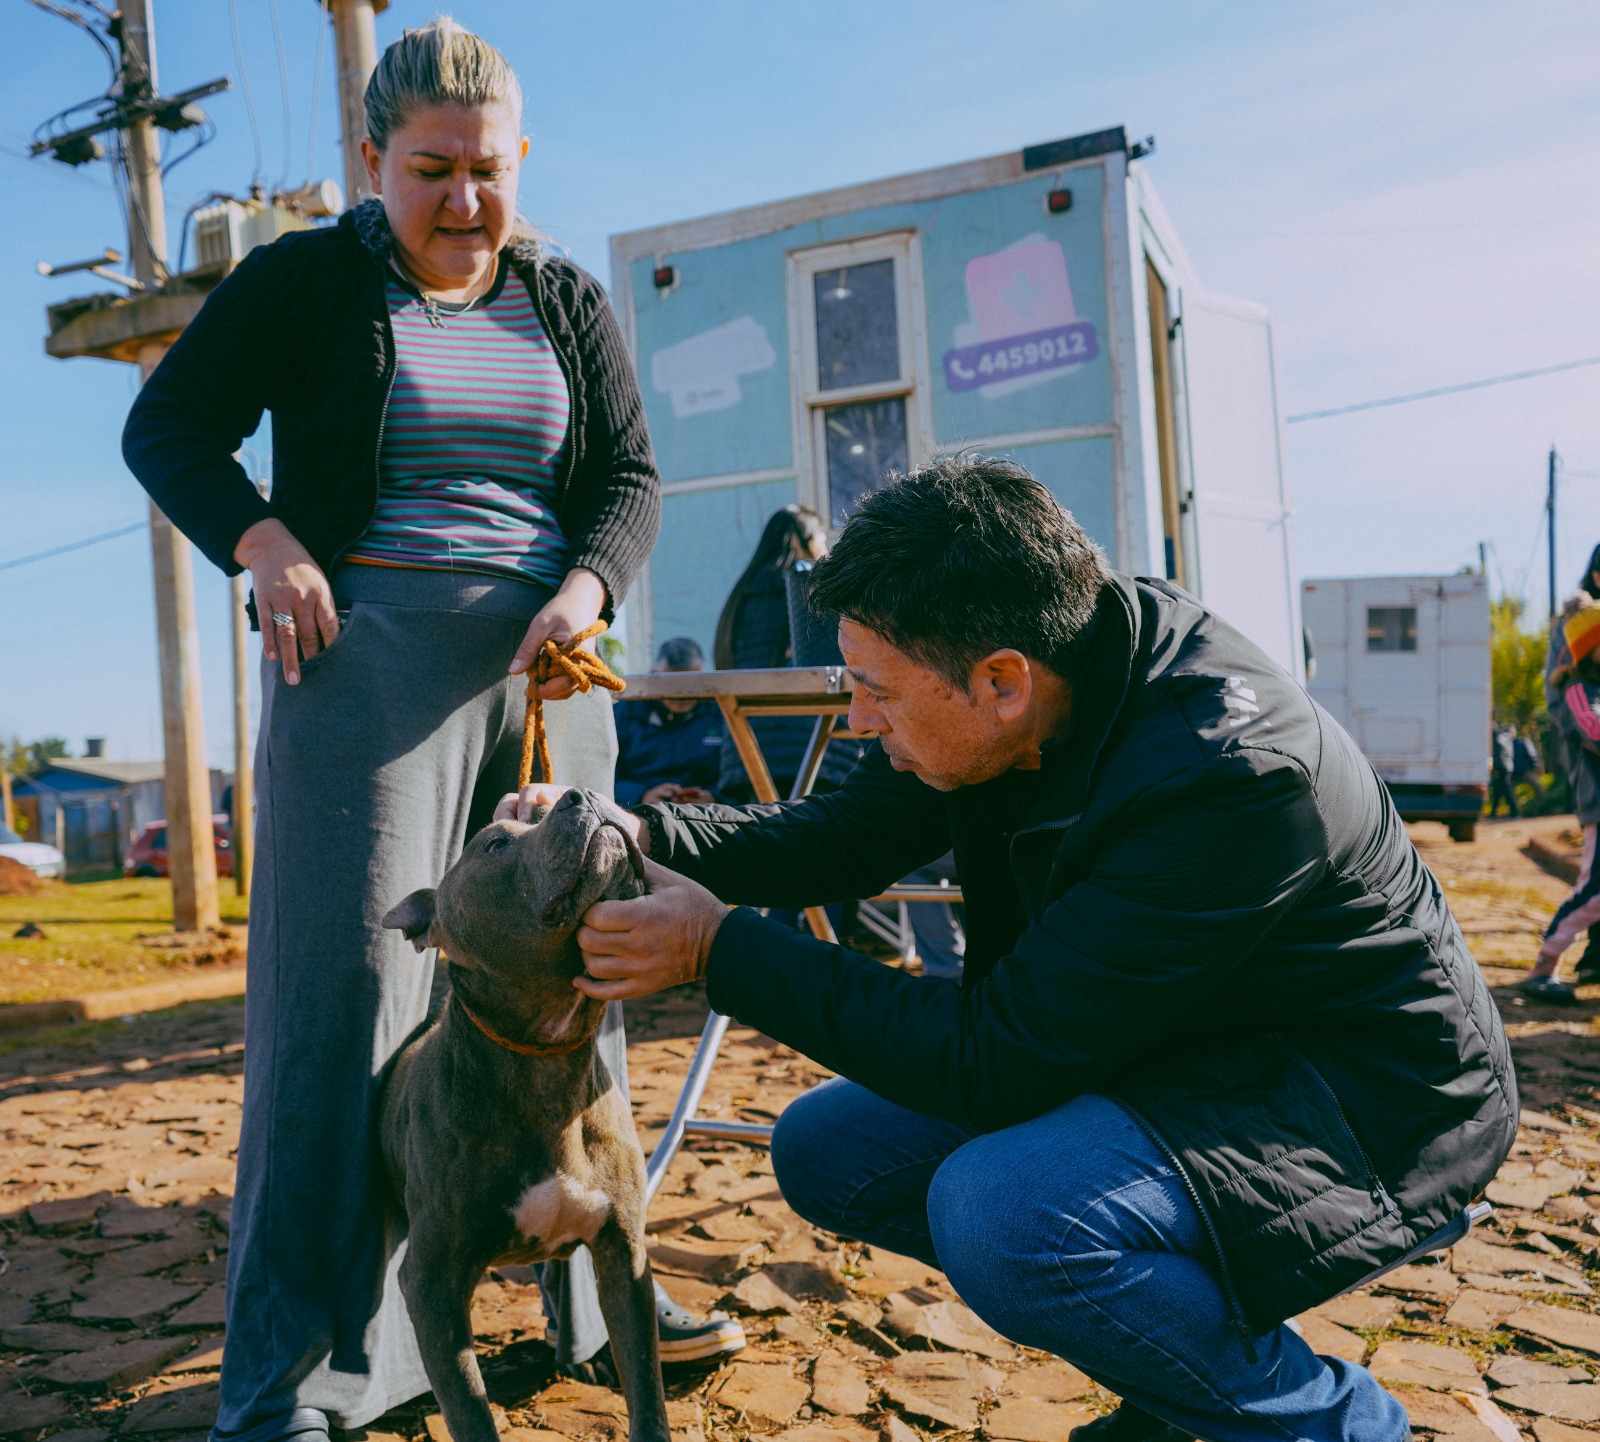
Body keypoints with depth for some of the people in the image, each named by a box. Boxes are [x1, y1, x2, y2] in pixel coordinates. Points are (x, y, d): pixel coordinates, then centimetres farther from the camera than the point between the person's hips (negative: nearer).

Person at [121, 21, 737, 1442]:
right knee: (347, 988, -7)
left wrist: (588, 588, -9)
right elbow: (168, 428, 8)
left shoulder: (569, 302, 14)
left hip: (547, 663, 4)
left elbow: (629, 475, 11)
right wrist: (263, 542, -11)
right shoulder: (304, 281, 5)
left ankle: (597, 1293, 23)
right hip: (370, 655, -3)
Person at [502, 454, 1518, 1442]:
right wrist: (640, 832, -10)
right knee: (828, 1148, 1)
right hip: (1163, 1056, 8)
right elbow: (849, 836, 4)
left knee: (998, 1210, -33)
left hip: (1370, 1104, -8)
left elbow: (995, 1059, -30)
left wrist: (720, 948, -26)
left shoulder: (1236, 778, -33)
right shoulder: (1039, 660, -10)